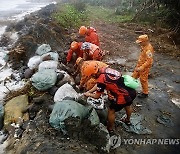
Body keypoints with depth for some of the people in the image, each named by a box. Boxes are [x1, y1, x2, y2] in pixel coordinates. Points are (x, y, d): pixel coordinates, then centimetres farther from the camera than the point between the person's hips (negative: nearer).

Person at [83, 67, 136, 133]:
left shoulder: (101, 79, -19)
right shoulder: (105, 70, 2)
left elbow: (97, 96, -3)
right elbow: (98, 85, 18)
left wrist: (88, 94, 15)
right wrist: (88, 91, 21)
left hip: (123, 97, -8)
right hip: (132, 92, 8)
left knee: (111, 111, 16)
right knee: (128, 105, 35)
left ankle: (110, 129, 37)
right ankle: (128, 120, 62)